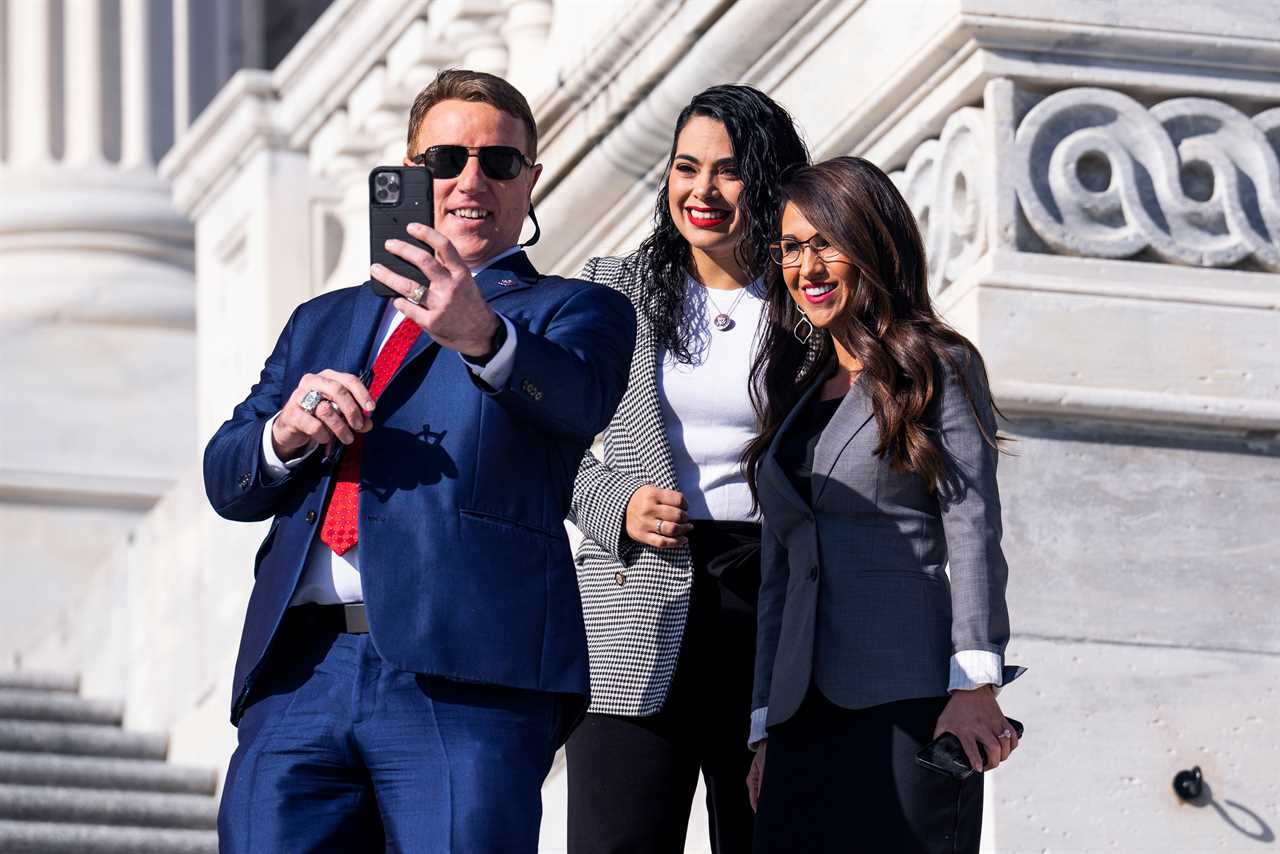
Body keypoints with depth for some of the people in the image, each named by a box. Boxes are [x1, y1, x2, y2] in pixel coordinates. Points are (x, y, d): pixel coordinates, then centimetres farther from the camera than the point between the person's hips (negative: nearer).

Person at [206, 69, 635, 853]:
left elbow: (577, 397, -11)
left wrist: (482, 334, -33)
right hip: (299, 670, 4)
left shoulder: (577, 311, 13)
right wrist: (287, 435, -5)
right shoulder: (326, 323, 27)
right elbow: (228, 481, 19)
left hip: (463, 676, -4)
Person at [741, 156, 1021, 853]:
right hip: (807, 716, 5)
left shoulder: (939, 368, 3)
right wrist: (766, 728, 13)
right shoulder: (793, 392, 21)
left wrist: (975, 686, -17)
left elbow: (972, 531, -6)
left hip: (909, 703, -5)